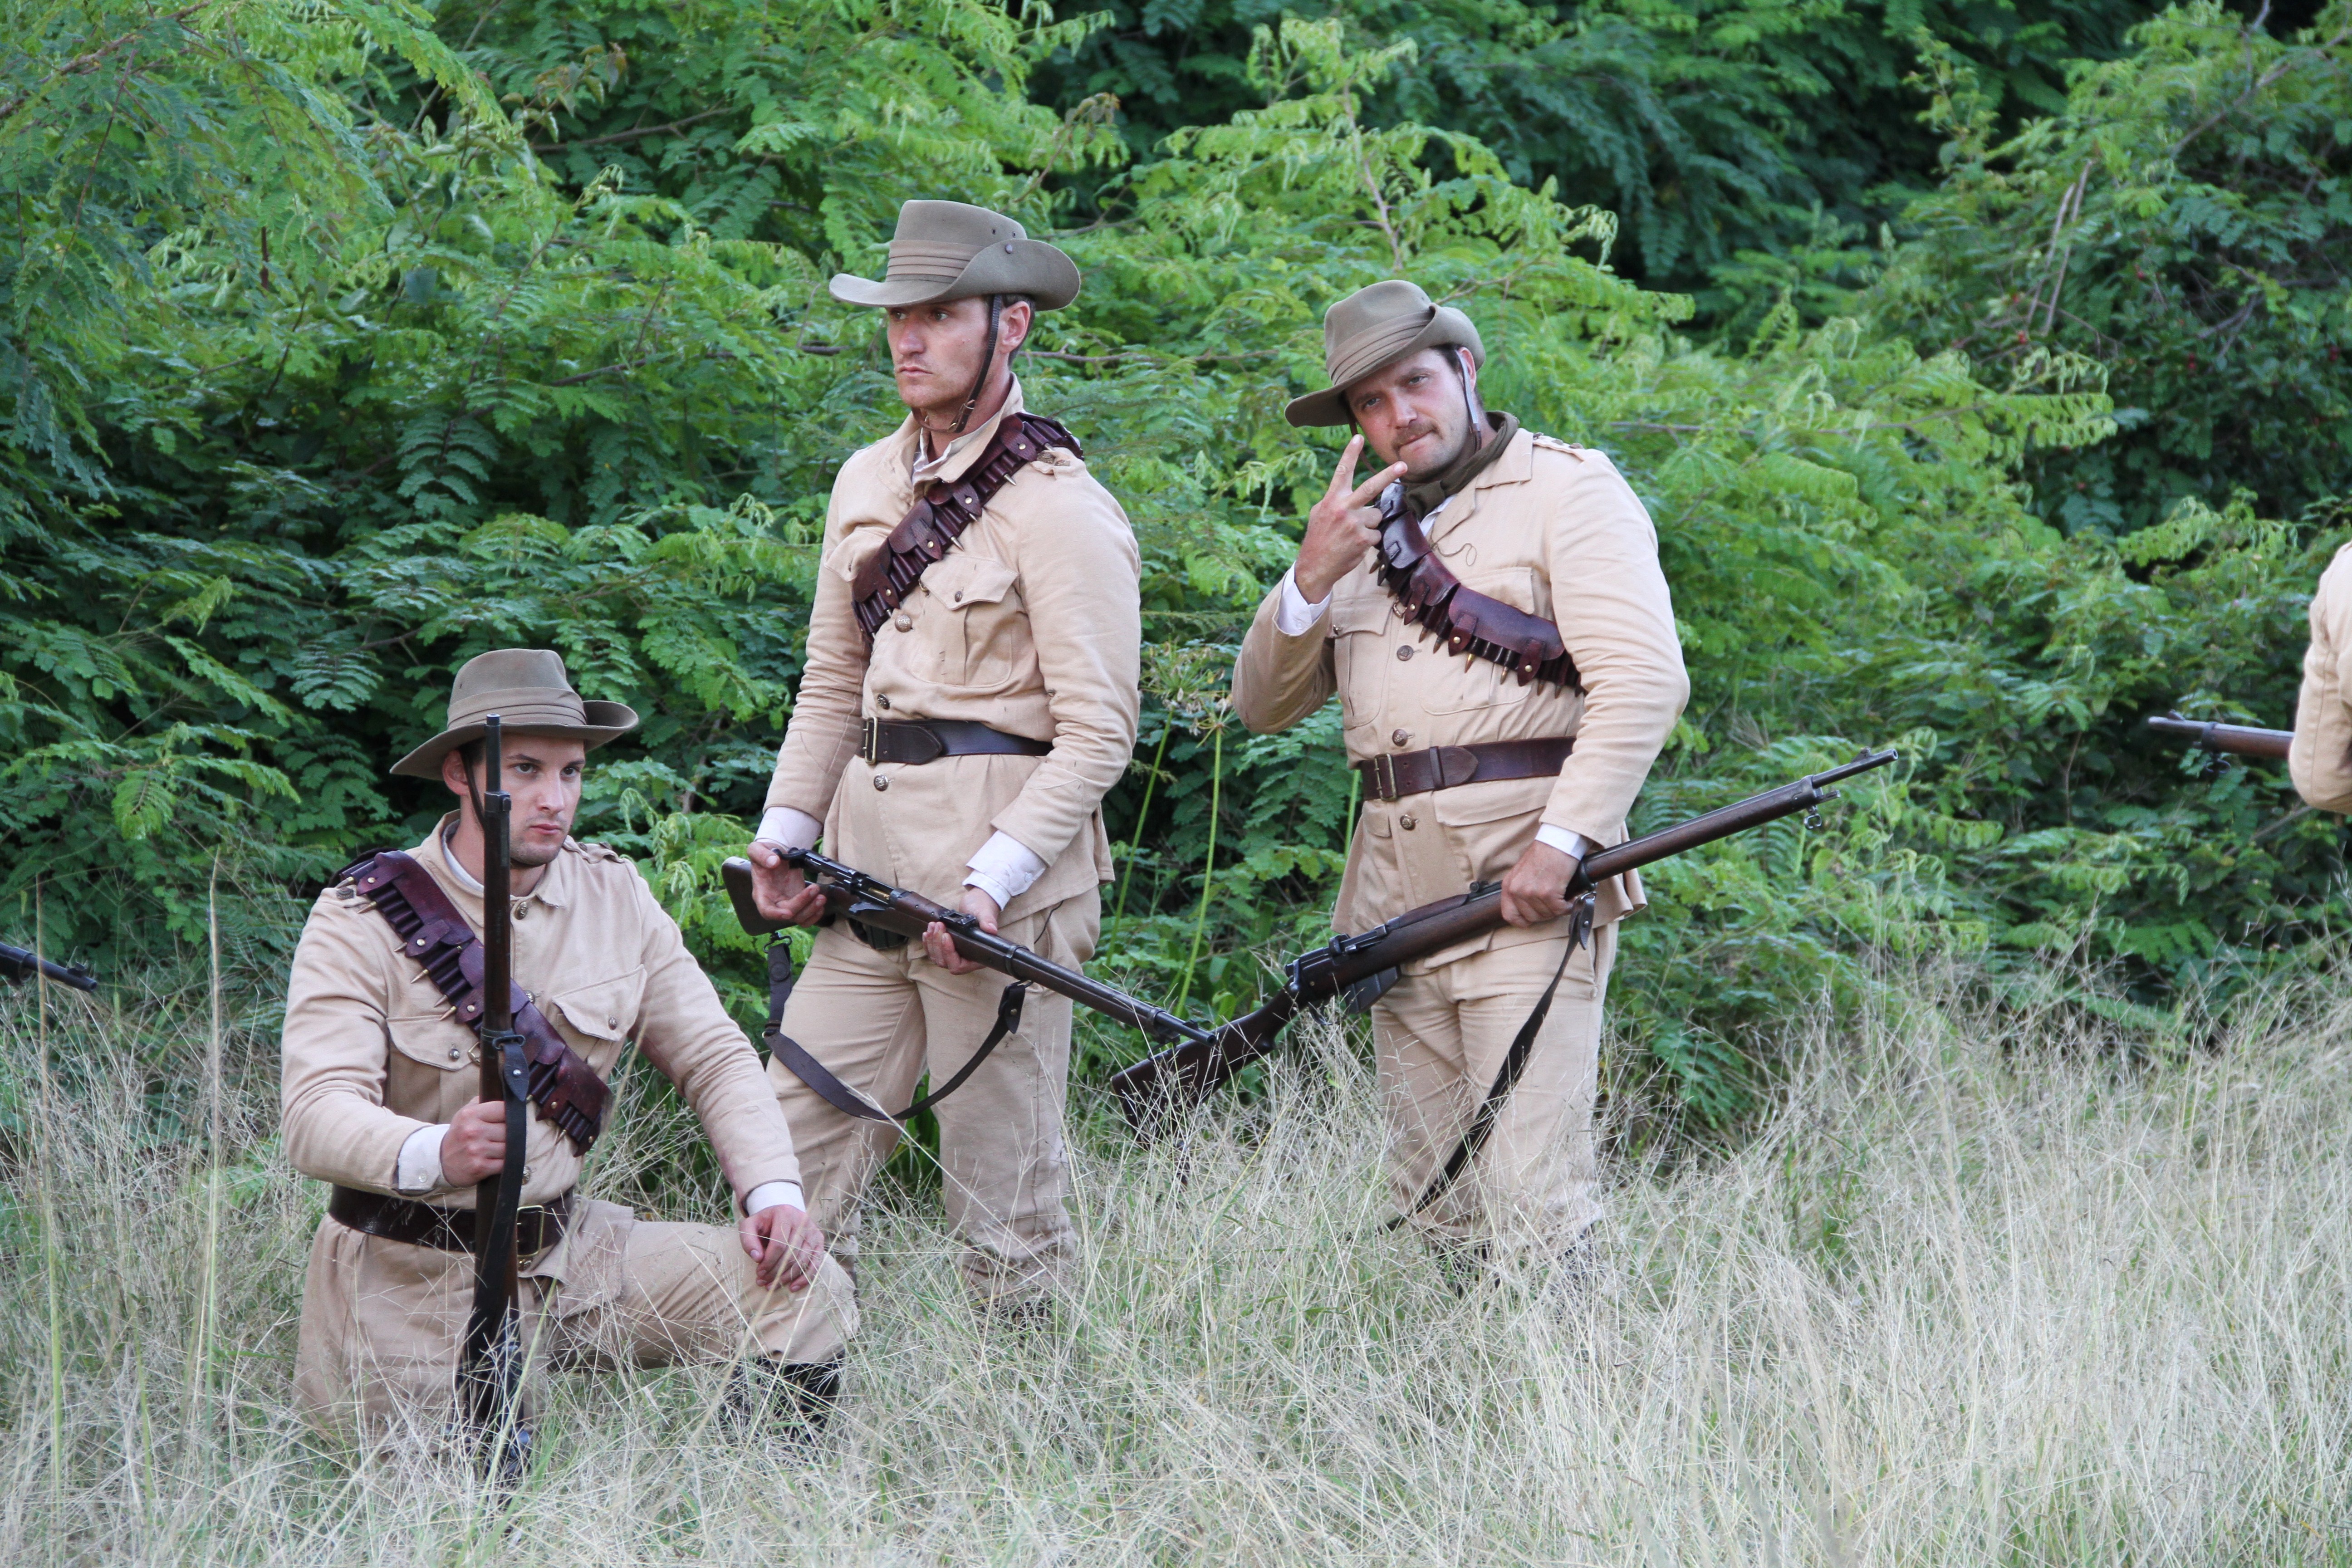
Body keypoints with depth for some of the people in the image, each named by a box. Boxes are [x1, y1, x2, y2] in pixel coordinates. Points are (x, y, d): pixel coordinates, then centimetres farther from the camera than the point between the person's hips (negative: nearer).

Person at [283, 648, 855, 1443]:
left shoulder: (615, 896, 4)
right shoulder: (360, 920, -12)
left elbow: (714, 1058, 8)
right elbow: (318, 1116, -23)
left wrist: (774, 1191, -11)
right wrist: (434, 1156, -45)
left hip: (567, 1248, 5)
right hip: (411, 1279, -5)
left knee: (802, 1286, -11)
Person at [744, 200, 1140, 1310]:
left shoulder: (1056, 504, -8)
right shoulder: (867, 482, 15)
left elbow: (1097, 730, -11)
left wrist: (991, 882, -18)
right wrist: (784, 833, 11)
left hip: (1003, 856, -7)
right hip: (870, 858, 7)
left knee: (1001, 1166, -3)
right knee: (794, 1144, 0)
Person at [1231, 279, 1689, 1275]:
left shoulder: (1567, 492, 0)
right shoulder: (1365, 526, 22)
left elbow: (1644, 681, -12)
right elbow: (1263, 706, 19)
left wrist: (1562, 843, -21)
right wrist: (1312, 580, 0)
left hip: (1524, 882, -7)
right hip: (1395, 886, 7)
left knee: (1530, 1197, -14)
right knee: (1434, 1198, 6)